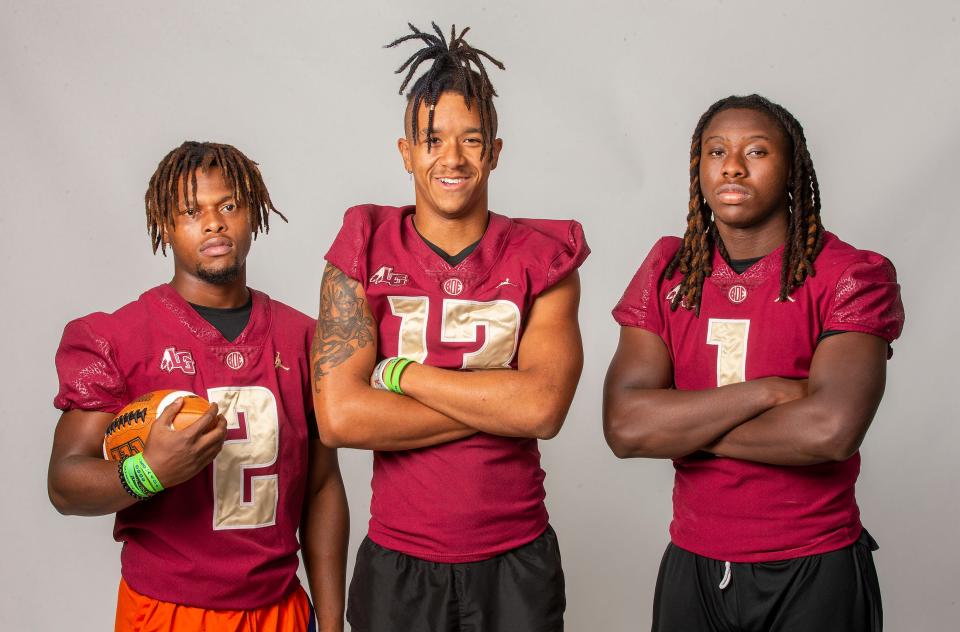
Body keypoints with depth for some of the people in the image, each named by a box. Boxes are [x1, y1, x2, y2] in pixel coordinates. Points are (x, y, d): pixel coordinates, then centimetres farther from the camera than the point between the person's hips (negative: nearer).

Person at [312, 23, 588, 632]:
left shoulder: (542, 258, -2)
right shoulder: (364, 255, -3)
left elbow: (543, 408, -17)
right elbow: (340, 416, -15)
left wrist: (402, 372, -14)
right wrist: (495, 405, -14)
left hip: (517, 564, 0)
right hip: (398, 565, 0)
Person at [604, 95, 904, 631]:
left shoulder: (852, 275, -8)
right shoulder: (669, 273, 2)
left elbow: (831, 429, -24)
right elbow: (623, 426, -11)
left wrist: (684, 430, -13)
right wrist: (768, 391, -18)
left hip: (814, 573, -3)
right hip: (692, 565, 3)